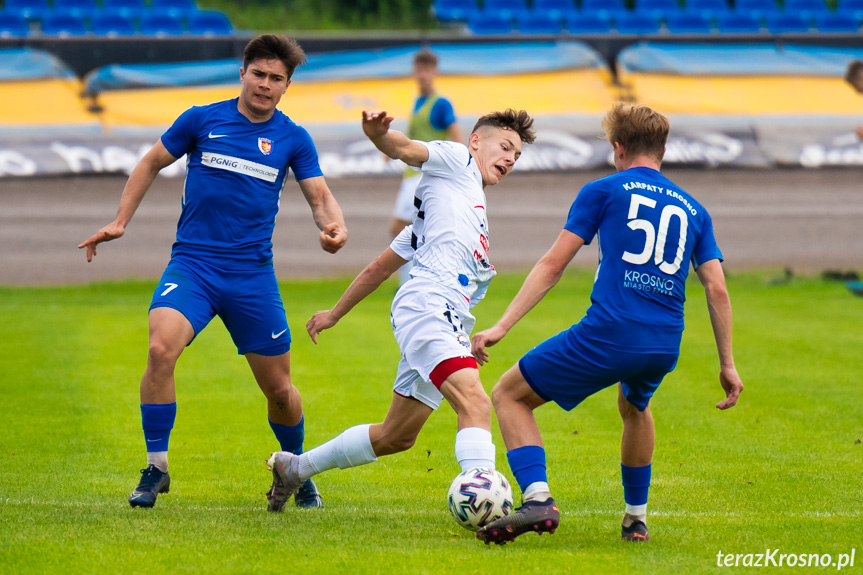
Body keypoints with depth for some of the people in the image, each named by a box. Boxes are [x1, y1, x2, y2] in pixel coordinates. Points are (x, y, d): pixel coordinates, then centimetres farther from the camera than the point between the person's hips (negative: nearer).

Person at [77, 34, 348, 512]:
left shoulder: (293, 139, 6)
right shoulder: (202, 120, 3)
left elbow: (319, 196, 6)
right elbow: (151, 164, 14)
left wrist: (334, 225, -17)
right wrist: (120, 222, 7)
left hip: (252, 273, 2)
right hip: (192, 263, -2)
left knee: (279, 388, 7)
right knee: (161, 349, -27)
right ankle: (156, 468, -14)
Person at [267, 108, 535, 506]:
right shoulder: (456, 160, 11)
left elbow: (381, 266, 33)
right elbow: (407, 150, -9)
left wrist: (335, 314, 34)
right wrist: (378, 134, -32)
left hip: (449, 324, 10)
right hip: (428, 305, -10)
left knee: (396, 436, 18)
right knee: (475, 404, -28)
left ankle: (294, 467, 34)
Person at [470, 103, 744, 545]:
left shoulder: (604, 190, 9)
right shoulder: (692, 210, 20)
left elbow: (552, 264, 2)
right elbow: (717, 288, 12)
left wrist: (502, 326, 0)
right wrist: (727, 364, 16)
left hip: (608, 333, -5)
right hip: (665, 346, 5)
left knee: (509, 395, 9)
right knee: (634, 407, 39)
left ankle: (537, 498, -12)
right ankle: (636, 519, 39)